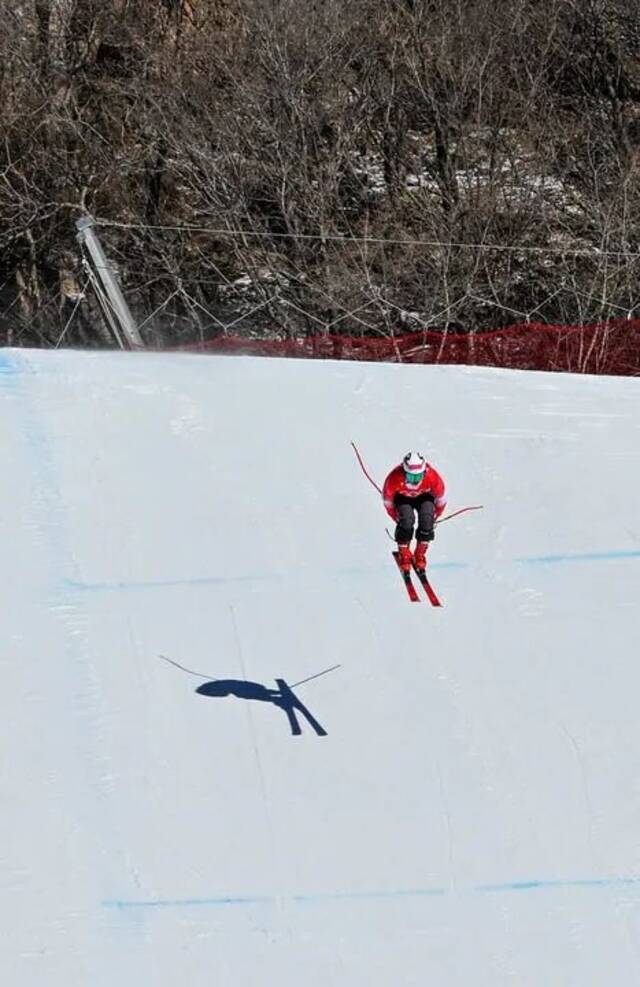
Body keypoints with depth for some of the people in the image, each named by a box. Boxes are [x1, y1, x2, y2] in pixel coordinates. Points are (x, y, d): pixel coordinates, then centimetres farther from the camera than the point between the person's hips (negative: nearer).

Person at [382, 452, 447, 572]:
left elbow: (441, 498, -13)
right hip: (403, 498, -1)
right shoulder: (394, 478, -37)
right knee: (406, 521, -27)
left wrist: (434, 516, -1)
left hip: (424, 496, 1)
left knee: (426, 521, -24)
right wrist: (397, 518, -5)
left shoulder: (432, 476, -35)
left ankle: (420, 555, -4)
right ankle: (403, 554, -6)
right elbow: (387, 500, -15)